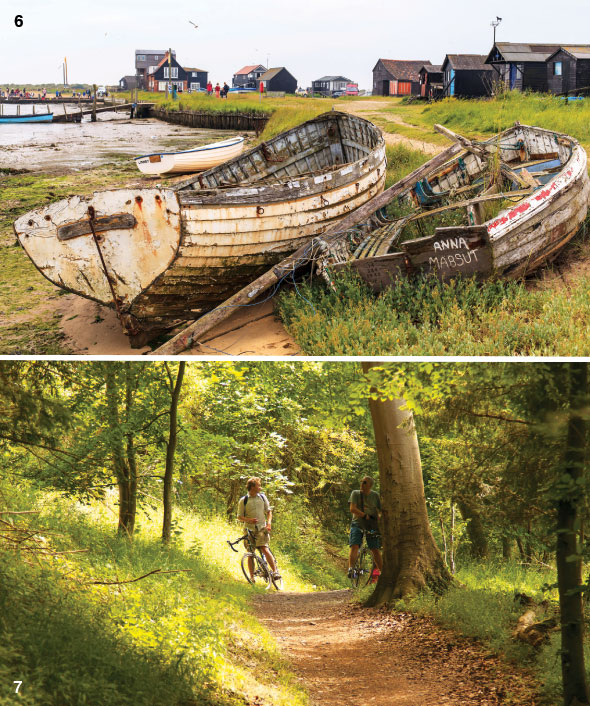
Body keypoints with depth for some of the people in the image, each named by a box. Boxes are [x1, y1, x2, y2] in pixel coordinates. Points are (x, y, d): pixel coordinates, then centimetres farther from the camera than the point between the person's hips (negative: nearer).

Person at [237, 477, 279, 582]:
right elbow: (239, 517, 1)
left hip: (261, 528, 0)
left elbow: (269, 511, 15)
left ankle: (275, 571, -13)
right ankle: (252, 577, 8)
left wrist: (269, 523, -2)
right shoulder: (243, 501, -1)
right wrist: (249, 520, -18)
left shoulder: (262, 497, 8)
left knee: (265, 549, -17)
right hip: (249, 529, 0)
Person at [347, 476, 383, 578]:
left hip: (371, 525, 1)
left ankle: (383, 572, 0)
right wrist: (365, 516, -20)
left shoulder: (375, 495, 8)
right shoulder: (355, 493, 4)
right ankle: (350, 569, -28)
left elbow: (380, 511, 8)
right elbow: (352, 509, -9)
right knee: (354, 546, -20)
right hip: (357, 524, -1)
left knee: (375, 550, -5)